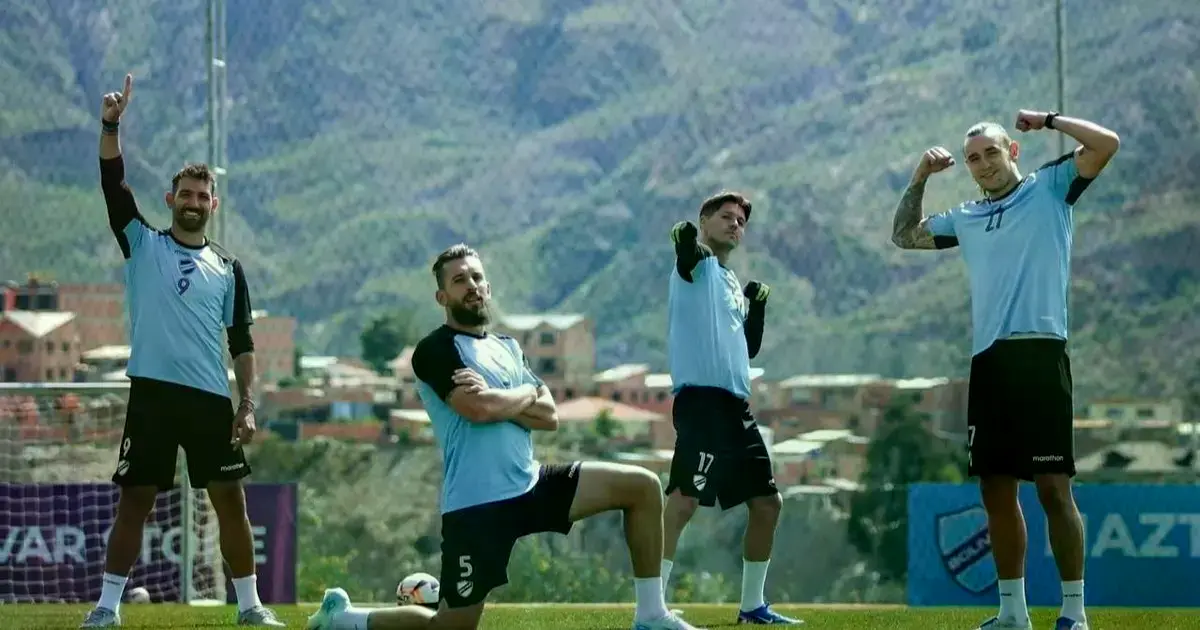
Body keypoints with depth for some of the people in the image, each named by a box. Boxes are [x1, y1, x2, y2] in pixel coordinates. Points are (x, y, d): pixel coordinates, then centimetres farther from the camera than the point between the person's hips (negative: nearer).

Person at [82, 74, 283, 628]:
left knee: (231, 501, 2)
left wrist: (247, 405, 2)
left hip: (211, 399, 2)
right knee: (134, 500, 0)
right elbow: (113, 186, -7)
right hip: (152, 394, -2)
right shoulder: (143, 244, 6)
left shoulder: (228, 269, 11)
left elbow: (242, 342, 11)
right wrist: (111, 126, -20)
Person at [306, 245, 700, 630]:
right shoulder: (435, 351, -8)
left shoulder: (508, 347, 16)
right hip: (476, 505, -7)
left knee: (642, 487, -2)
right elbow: (478, 409, -24)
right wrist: (526, 394, -4)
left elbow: (549, 416, 5)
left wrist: (497, 400, -13)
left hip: (531, 485, 7)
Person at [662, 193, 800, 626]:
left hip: (736, 405, 9)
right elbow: (688, 256, -26)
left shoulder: (732, 283, 24)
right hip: (702, 398, -9)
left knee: (767, 503, 12)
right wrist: (687, 246, -50)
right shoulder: (698, 263, 0)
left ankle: (752, 605, 24)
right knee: (684, 499, -20)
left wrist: (757, 308, 12)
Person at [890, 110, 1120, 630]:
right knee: (996, 489, 8)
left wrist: (1048, 120, 1)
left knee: (1053, 487, -8)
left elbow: (1107, 144, -5)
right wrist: (920, 178, 20)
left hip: (1040, 353, -6)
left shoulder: (1049, 189, 6)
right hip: (988, 361, 6)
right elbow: (904, 236, 31)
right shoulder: (965, 219, 20)